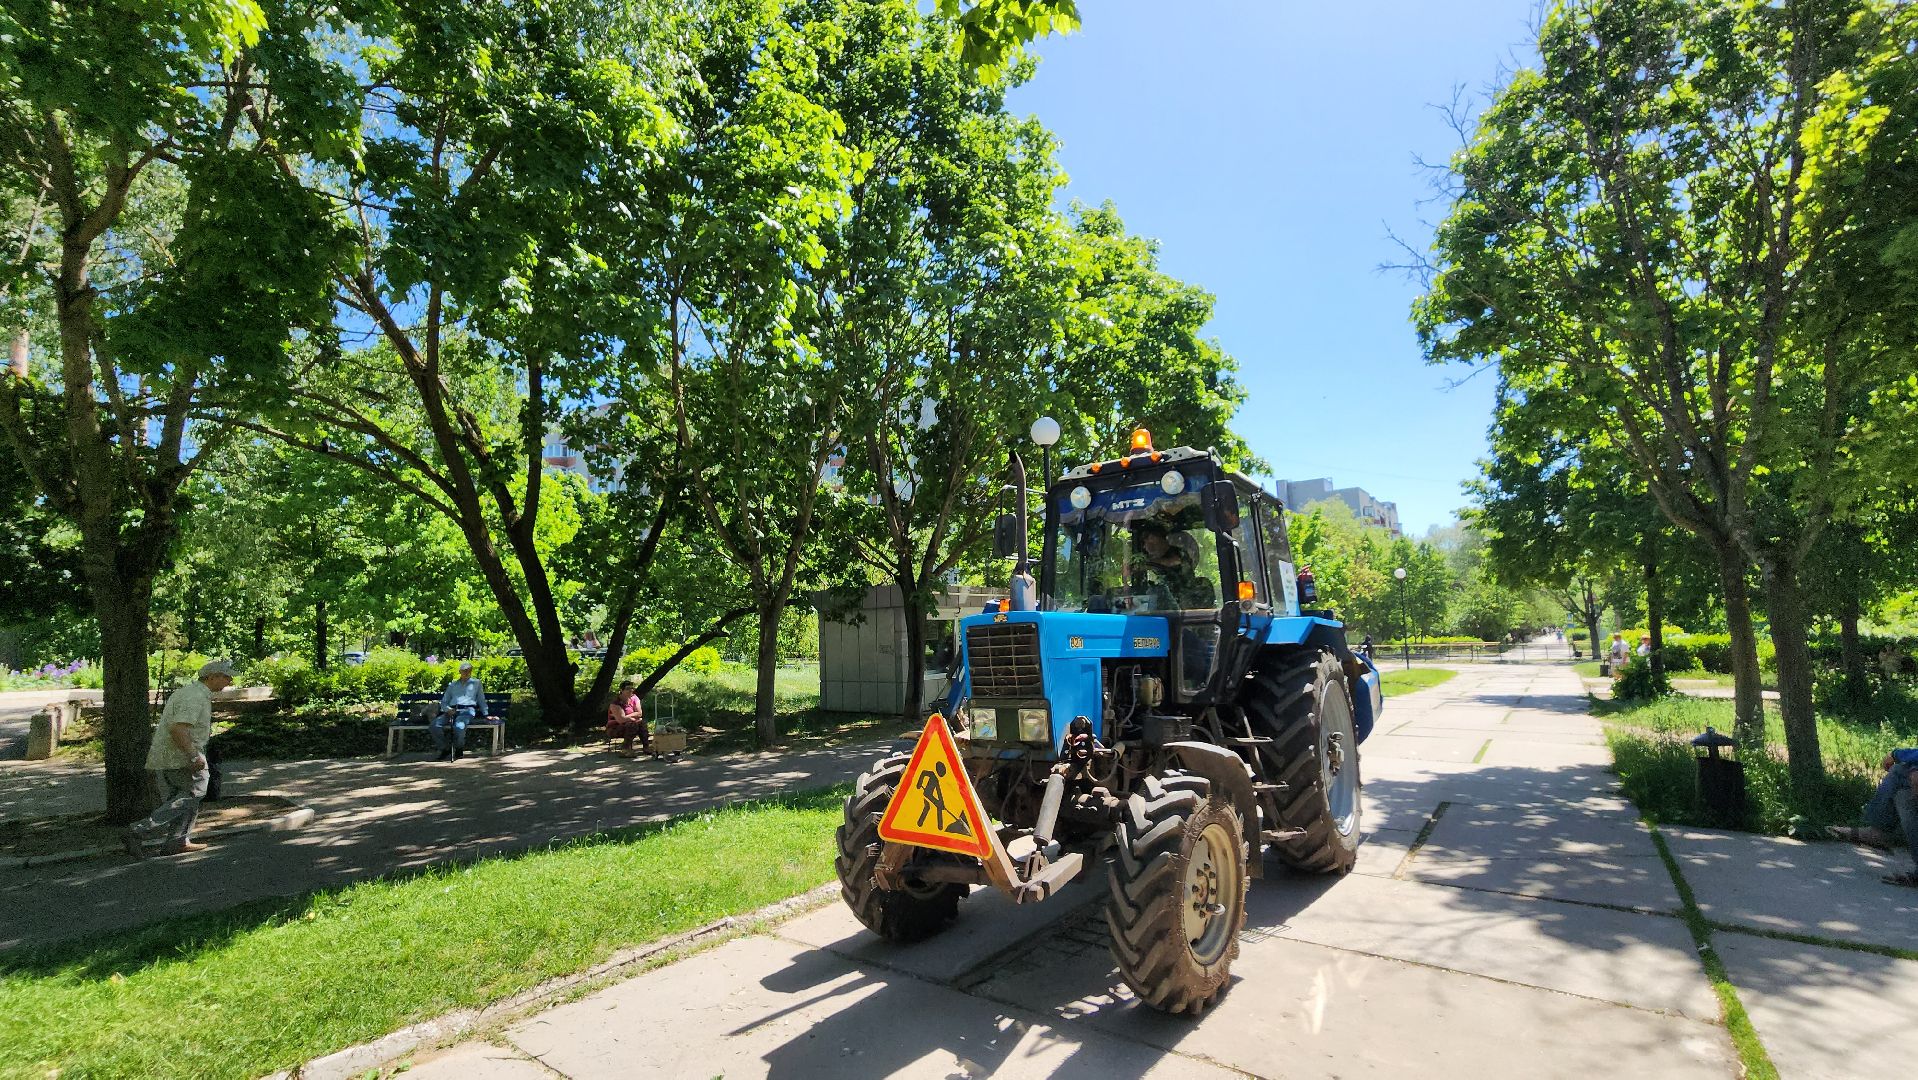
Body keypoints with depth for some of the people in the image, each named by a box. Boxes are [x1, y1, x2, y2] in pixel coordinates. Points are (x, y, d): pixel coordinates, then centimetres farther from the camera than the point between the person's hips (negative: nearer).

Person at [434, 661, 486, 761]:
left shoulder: (476, 683, 24)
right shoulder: (452, 685, 28)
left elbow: (481, 700, 21)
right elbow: (443, 702, 23)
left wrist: (486, 714, 8)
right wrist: (448, 709, -1)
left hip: (467, 710, -4)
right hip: (452, 711, 4)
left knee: (459, 726, -37)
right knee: (433, 726, -25)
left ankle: (459, 749, -9)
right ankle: (446, 749, -6)